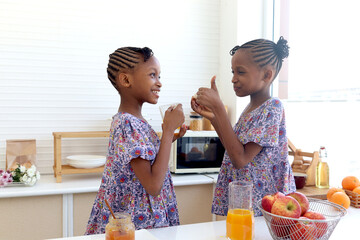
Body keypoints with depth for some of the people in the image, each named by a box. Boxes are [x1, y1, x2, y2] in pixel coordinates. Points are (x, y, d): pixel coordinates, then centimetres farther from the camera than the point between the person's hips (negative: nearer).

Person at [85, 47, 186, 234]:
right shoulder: (128, 124, -23)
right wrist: (168, 130, -22)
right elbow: (153, 185, -26)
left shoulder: (135, 121, 6)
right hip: (138, 224, -9)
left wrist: (169, 137, 4)